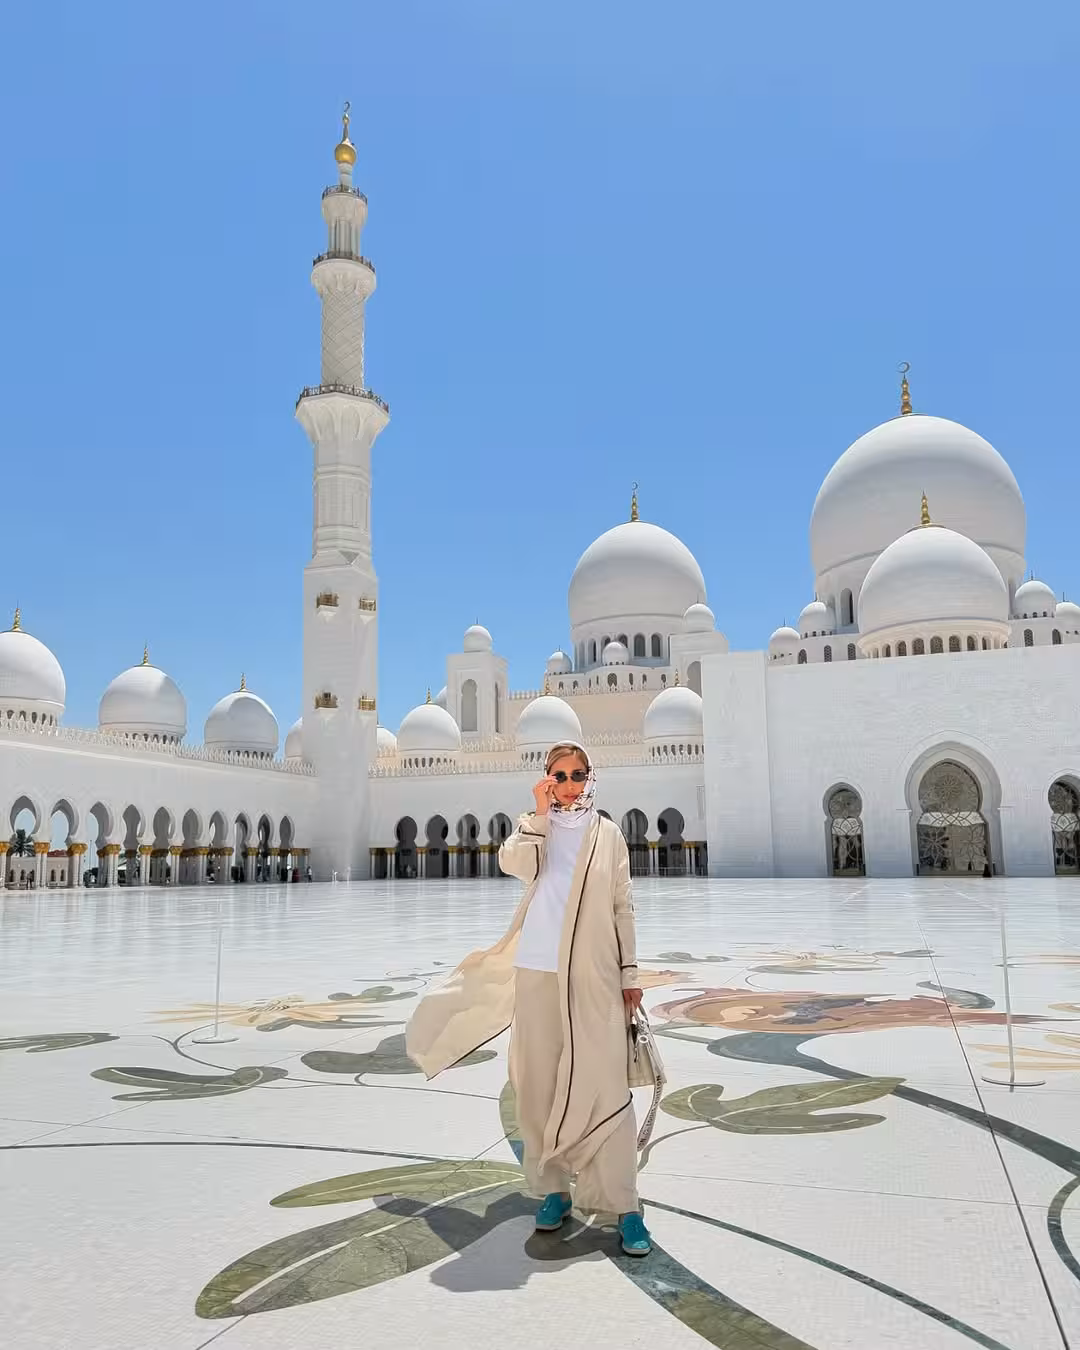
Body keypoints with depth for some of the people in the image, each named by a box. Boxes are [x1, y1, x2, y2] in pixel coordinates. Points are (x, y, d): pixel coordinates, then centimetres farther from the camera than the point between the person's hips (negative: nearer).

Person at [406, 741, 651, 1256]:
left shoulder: (608, 834, 8)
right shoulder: (533, 825, 8)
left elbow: (622, 908, 8)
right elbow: (517, 864, -14)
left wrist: (629, 972, 5)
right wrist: (540, 812, -11)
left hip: (594, 973, -1)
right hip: (537, 969, 2)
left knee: (604, 1084, -7)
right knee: (540, 1083, 7)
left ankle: (624, 1206, -1)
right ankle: (552, 1188, 21)